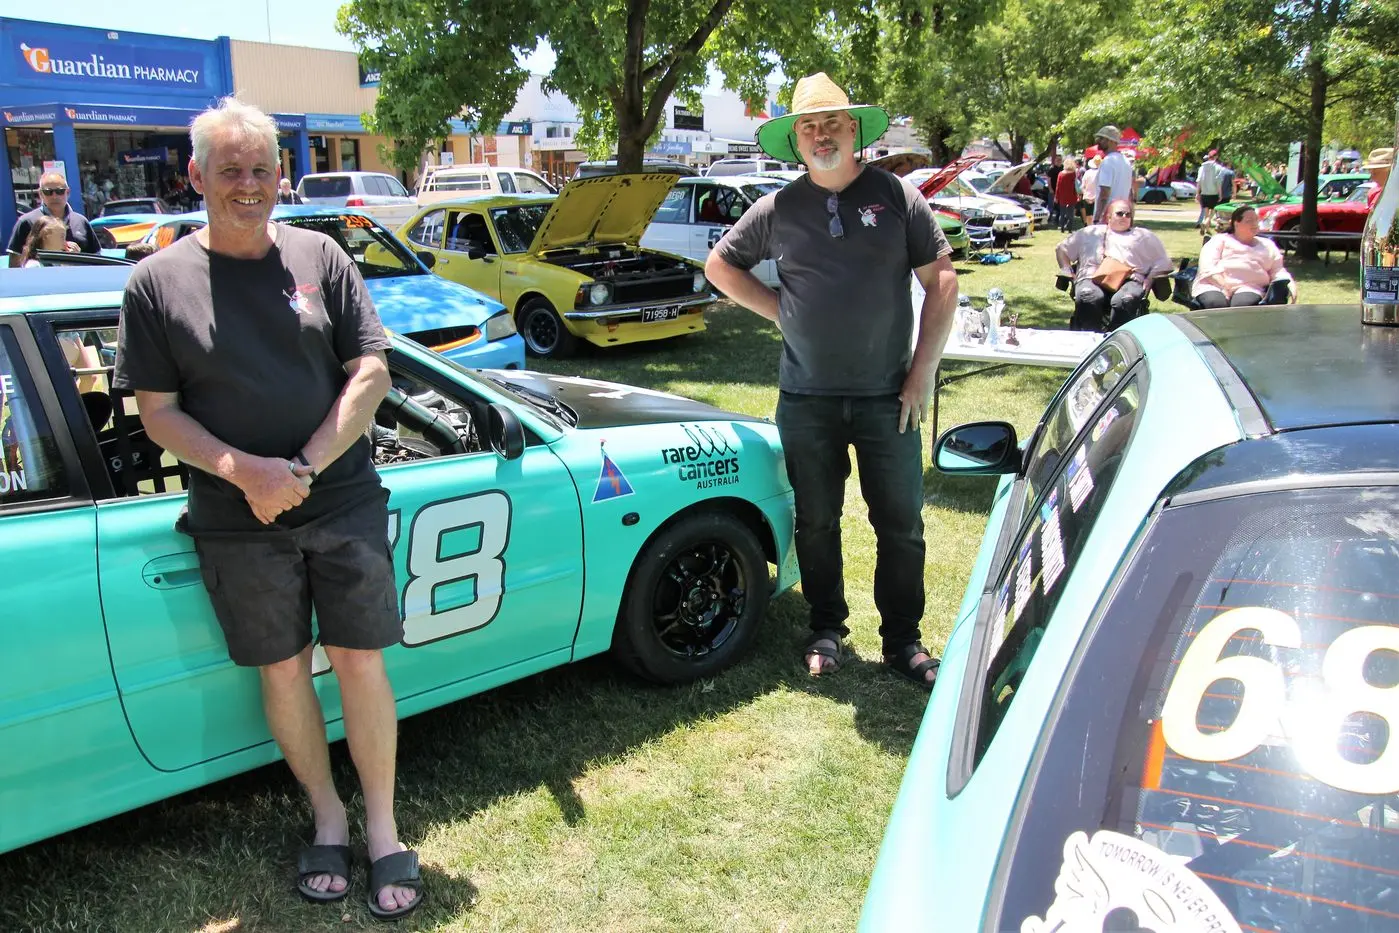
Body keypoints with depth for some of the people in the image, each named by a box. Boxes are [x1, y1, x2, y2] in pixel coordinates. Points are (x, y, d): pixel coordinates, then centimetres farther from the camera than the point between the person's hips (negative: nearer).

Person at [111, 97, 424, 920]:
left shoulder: (320, 257, 2)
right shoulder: (159, 281, 1)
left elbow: (371, 373, -2)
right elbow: (158, 411, 0)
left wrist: (305, 467, -13)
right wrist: (243, 471, -17)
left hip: (344, 505, 0)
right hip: (237, 521, 0)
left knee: (361, 663, 3)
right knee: (284, 670, 10)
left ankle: (384, 828, 19)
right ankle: (327, 816, 30)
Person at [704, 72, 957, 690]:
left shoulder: (897, 196, 1)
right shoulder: (778, 209, 4)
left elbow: (941, 283, 0)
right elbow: (720, 265, 16)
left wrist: (922, 372, -6)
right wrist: (778, 311, 3)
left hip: (887, 396, -1)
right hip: (807, 400, 1)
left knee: (901, 523, 5)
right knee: (816, 523, 11)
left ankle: (902, 640, 20)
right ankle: (827, 630, 28)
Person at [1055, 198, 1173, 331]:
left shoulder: (1143, 235, 31)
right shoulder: (1091, 232, 31)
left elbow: (1163, 260, 24)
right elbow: (1061, 249, 31)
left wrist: (1150, 279, 4)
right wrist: (1068, 272, 13)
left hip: (1129, 280, 0)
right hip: (1091, 278, 0)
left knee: (1124, 300, -39)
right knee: (1089, 298, -39)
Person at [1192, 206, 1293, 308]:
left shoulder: (1267, 245, 29)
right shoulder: (1220, 239, 18)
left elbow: (1278, 271, 23)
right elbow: (1208, 266, 2)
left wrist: (1289, 283, 0)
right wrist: (1224, 286, -14)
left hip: (1248, 287, 2)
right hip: (1214, 286, -2)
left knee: (1242, 307, -35)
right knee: (1216, 304, -38)